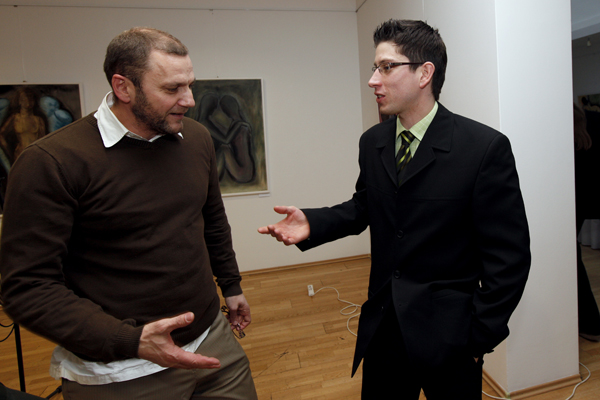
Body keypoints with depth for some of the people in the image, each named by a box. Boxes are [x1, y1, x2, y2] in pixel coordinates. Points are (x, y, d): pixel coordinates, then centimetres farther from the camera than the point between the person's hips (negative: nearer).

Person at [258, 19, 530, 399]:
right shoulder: (372, 142, 1)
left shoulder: (485, 147, -15)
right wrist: (313, 222, -7)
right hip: (383, 326, 5)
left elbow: (509, 256, -12)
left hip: (447, 332, -4)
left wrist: (480, 337, -10)